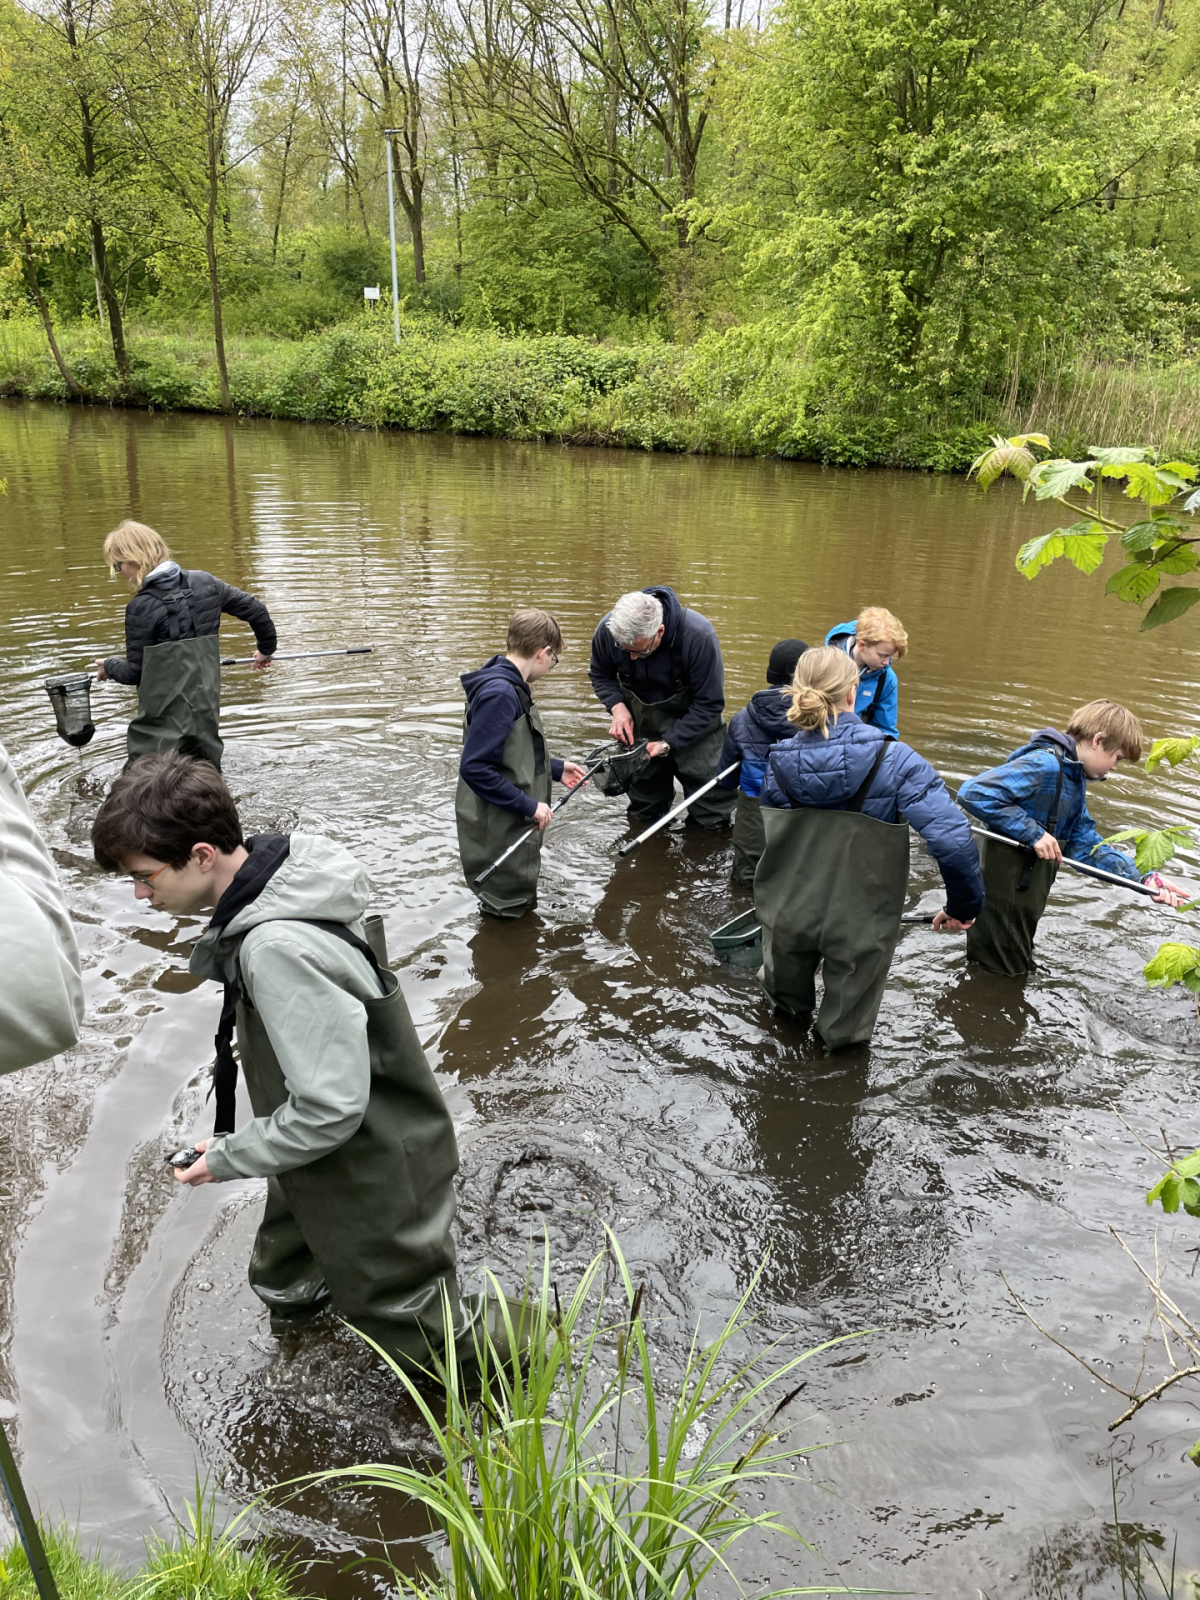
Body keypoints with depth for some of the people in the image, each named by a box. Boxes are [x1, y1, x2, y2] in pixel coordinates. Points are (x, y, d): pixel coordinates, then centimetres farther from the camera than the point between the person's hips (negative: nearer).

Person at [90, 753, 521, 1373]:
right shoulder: (278, 875, -7)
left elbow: (330, 1108, -31)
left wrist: (228, 1157, -18)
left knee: (415, 1321, 15)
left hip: (373, 1181, -9)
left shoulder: (278, 949, -37)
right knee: (281, 1283, 30)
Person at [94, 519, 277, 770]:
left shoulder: (141, 608, -13)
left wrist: (110, 666, 15)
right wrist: (266, 649, 22)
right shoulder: (204, 583, 1)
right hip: (206, 711, 6)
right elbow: (256, 611, 6)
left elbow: (135, 672, -6)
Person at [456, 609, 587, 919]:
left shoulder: (510, 687, 7)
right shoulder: (499, 693, -25)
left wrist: (555, 769, 21)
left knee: (523, 903, 25)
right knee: (510, 911, 5)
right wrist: (529, 806, -24)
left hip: (517, 828, 10)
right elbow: (474, 768, -29)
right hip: (500, 834, -10)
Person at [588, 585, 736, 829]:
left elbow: (709, 704, -22)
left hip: (693, 725, -3)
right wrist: (618, 706, -18)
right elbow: (600, 675, 2)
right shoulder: (608, 630, -20)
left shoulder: (699, 635, -31)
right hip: (640, 726, 3)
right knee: (643, 817, 15)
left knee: (711, 820, -2)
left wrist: (668, 743, -26)